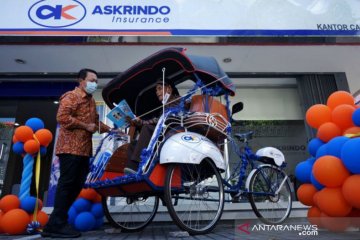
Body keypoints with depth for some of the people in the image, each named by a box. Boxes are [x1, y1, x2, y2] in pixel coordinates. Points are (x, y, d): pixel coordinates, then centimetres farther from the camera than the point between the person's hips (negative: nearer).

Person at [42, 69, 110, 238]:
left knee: (77, 184, 8)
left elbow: (95, 122, 26)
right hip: (70, 147, -9)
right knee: (67, 183, -7)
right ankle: (58, 224, 3)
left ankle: (55, 222, 19)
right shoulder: (71, 96, -5)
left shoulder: (91, 100, 23)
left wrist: (111, 129, 15)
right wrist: (86, 126, -15)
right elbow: (62, 117, -18)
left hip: (84, 149, 9)